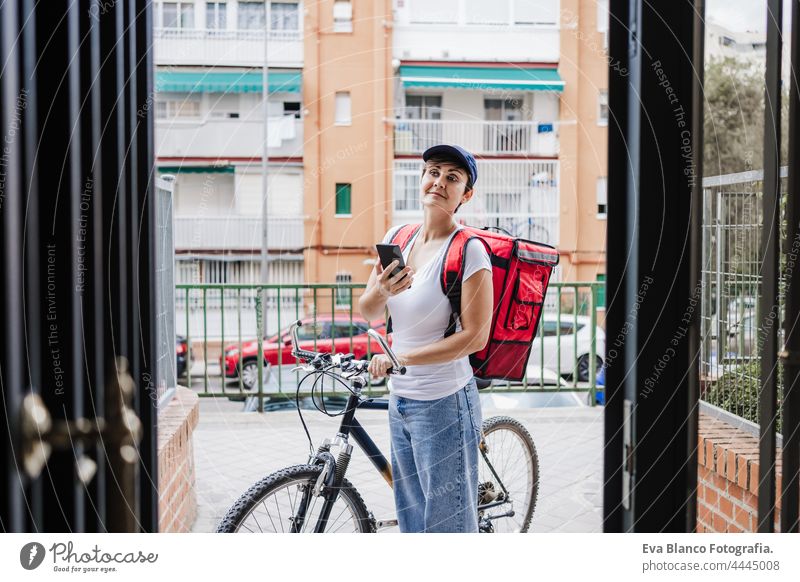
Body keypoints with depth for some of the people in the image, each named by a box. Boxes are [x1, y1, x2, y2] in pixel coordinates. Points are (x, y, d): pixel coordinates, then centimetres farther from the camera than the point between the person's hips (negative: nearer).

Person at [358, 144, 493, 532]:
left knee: (447, 521, 5)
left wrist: (399, 358, -21)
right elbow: (367, 312, 6)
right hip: (400, 400, 7)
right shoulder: (397, 238, 5)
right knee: (411, 517, 20)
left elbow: (475, 336, -19)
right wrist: (381, 292, -18)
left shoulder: (469, 250, -15)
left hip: (443, 403, -7)